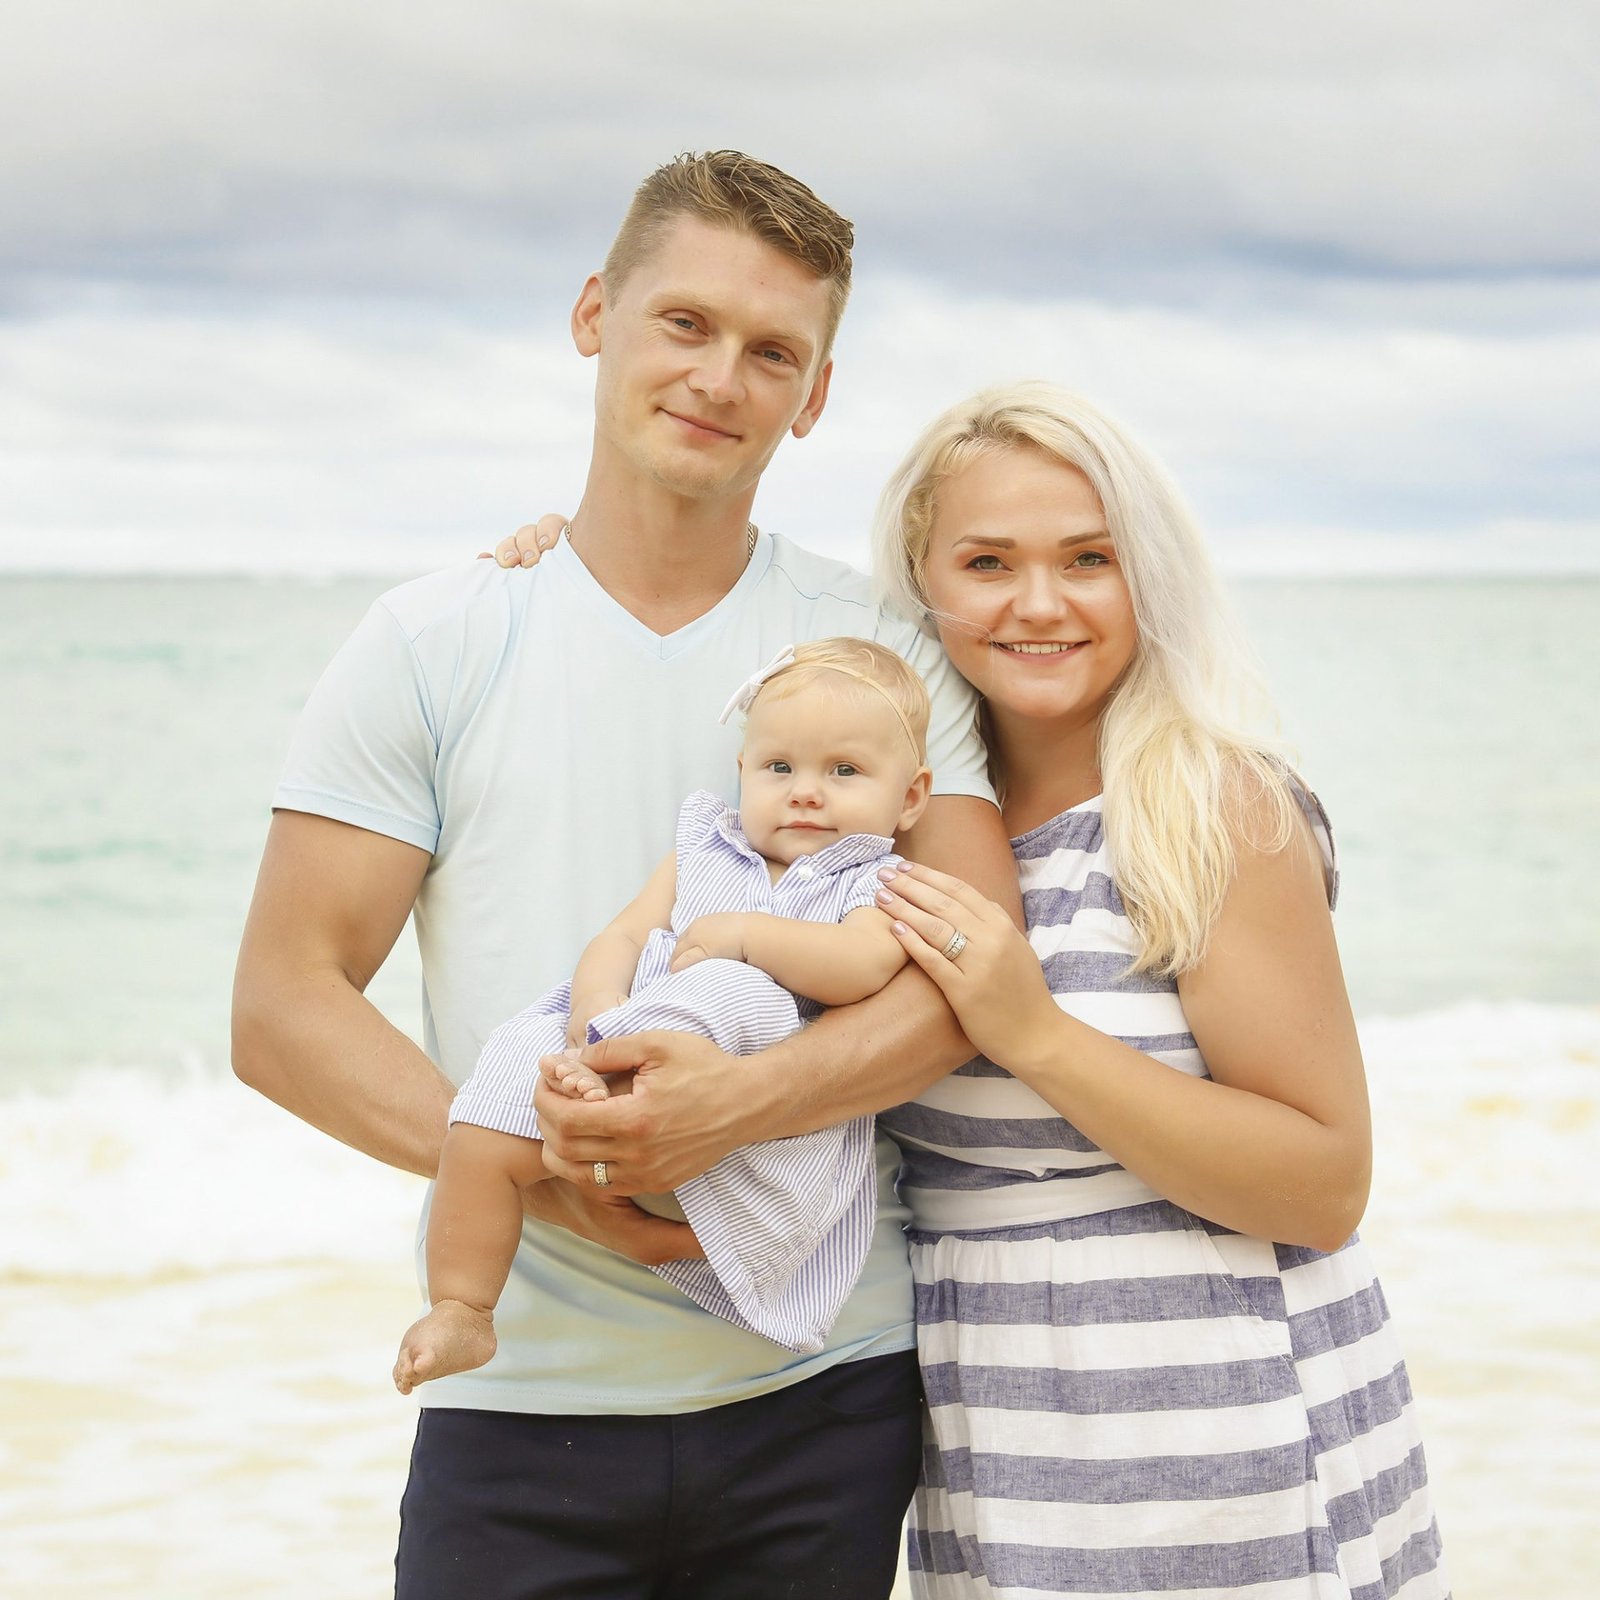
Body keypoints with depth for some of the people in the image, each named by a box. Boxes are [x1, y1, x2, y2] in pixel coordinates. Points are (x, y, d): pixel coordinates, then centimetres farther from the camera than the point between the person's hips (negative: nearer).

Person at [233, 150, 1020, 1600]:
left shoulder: (885, 651, 4)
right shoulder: (437, 643, 2)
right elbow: (281, 1007, -2)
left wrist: (743, 1101, -24)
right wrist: (548, 1170, -16)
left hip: (824, 1392, 1)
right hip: (521, 1404, -1)